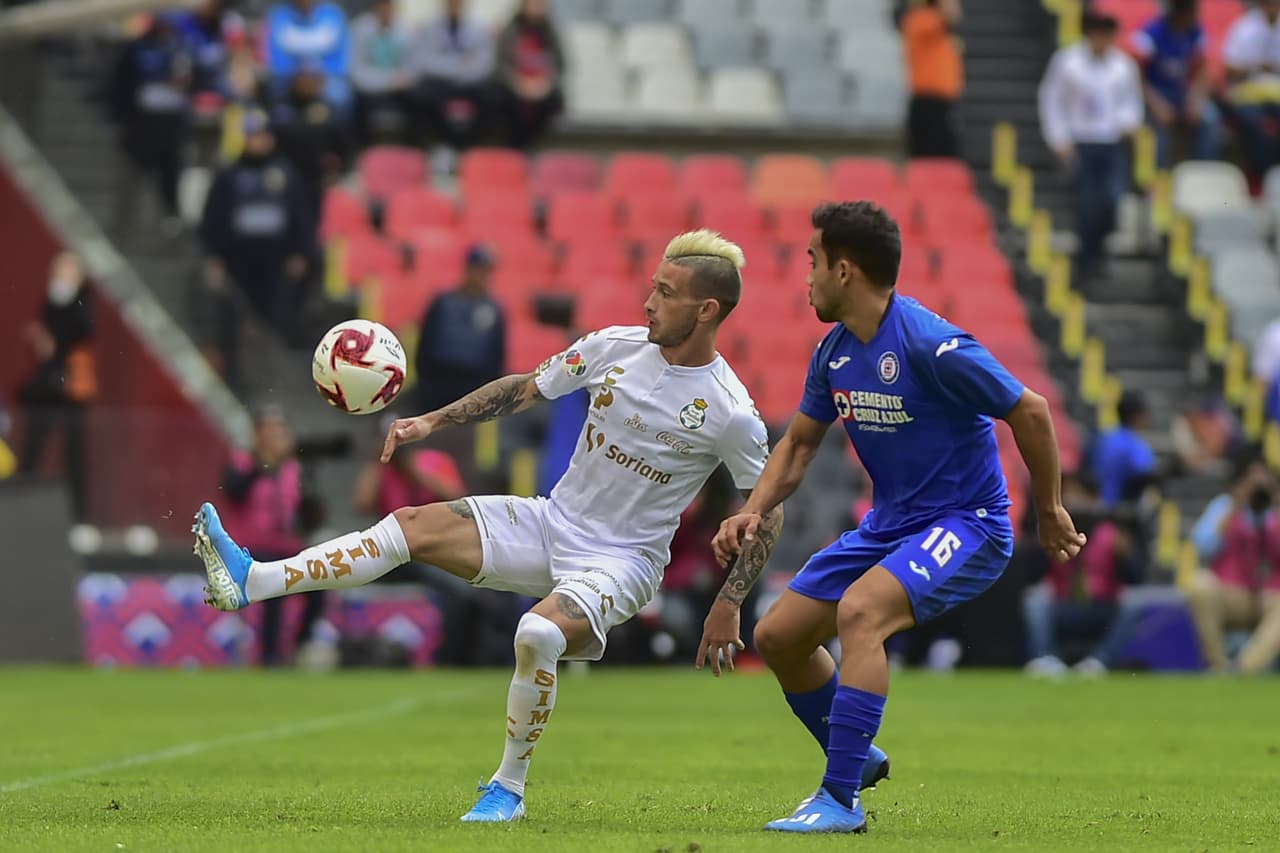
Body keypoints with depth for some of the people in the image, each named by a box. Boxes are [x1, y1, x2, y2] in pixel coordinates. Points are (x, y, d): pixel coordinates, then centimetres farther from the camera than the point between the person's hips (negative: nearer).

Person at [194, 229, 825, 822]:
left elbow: (767, 512, -5)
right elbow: (524, 389, 12)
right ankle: (250, 583, -15)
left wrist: (728, 608, -7)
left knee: (538, 634, -34)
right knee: (413, 525, -10)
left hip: (620, 562, -6)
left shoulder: (731, 414, -16)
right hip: (550, 523, 6)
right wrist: (431, 422, 5)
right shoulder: (614, 348, -2)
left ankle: (508, 789, -13)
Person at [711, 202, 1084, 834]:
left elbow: (1029, 411, -16)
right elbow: (799, 443, 17)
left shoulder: (929, 345, -23)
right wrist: (753, 512, 0)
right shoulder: (834, 352, 2)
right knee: (777, 636, 6)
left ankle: (841, 800, -28)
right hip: (889, 524, 9)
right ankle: (854, 760, 31)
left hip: (966, 523, -9)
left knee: (859, 610, -33)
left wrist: (1050, 512, -6)